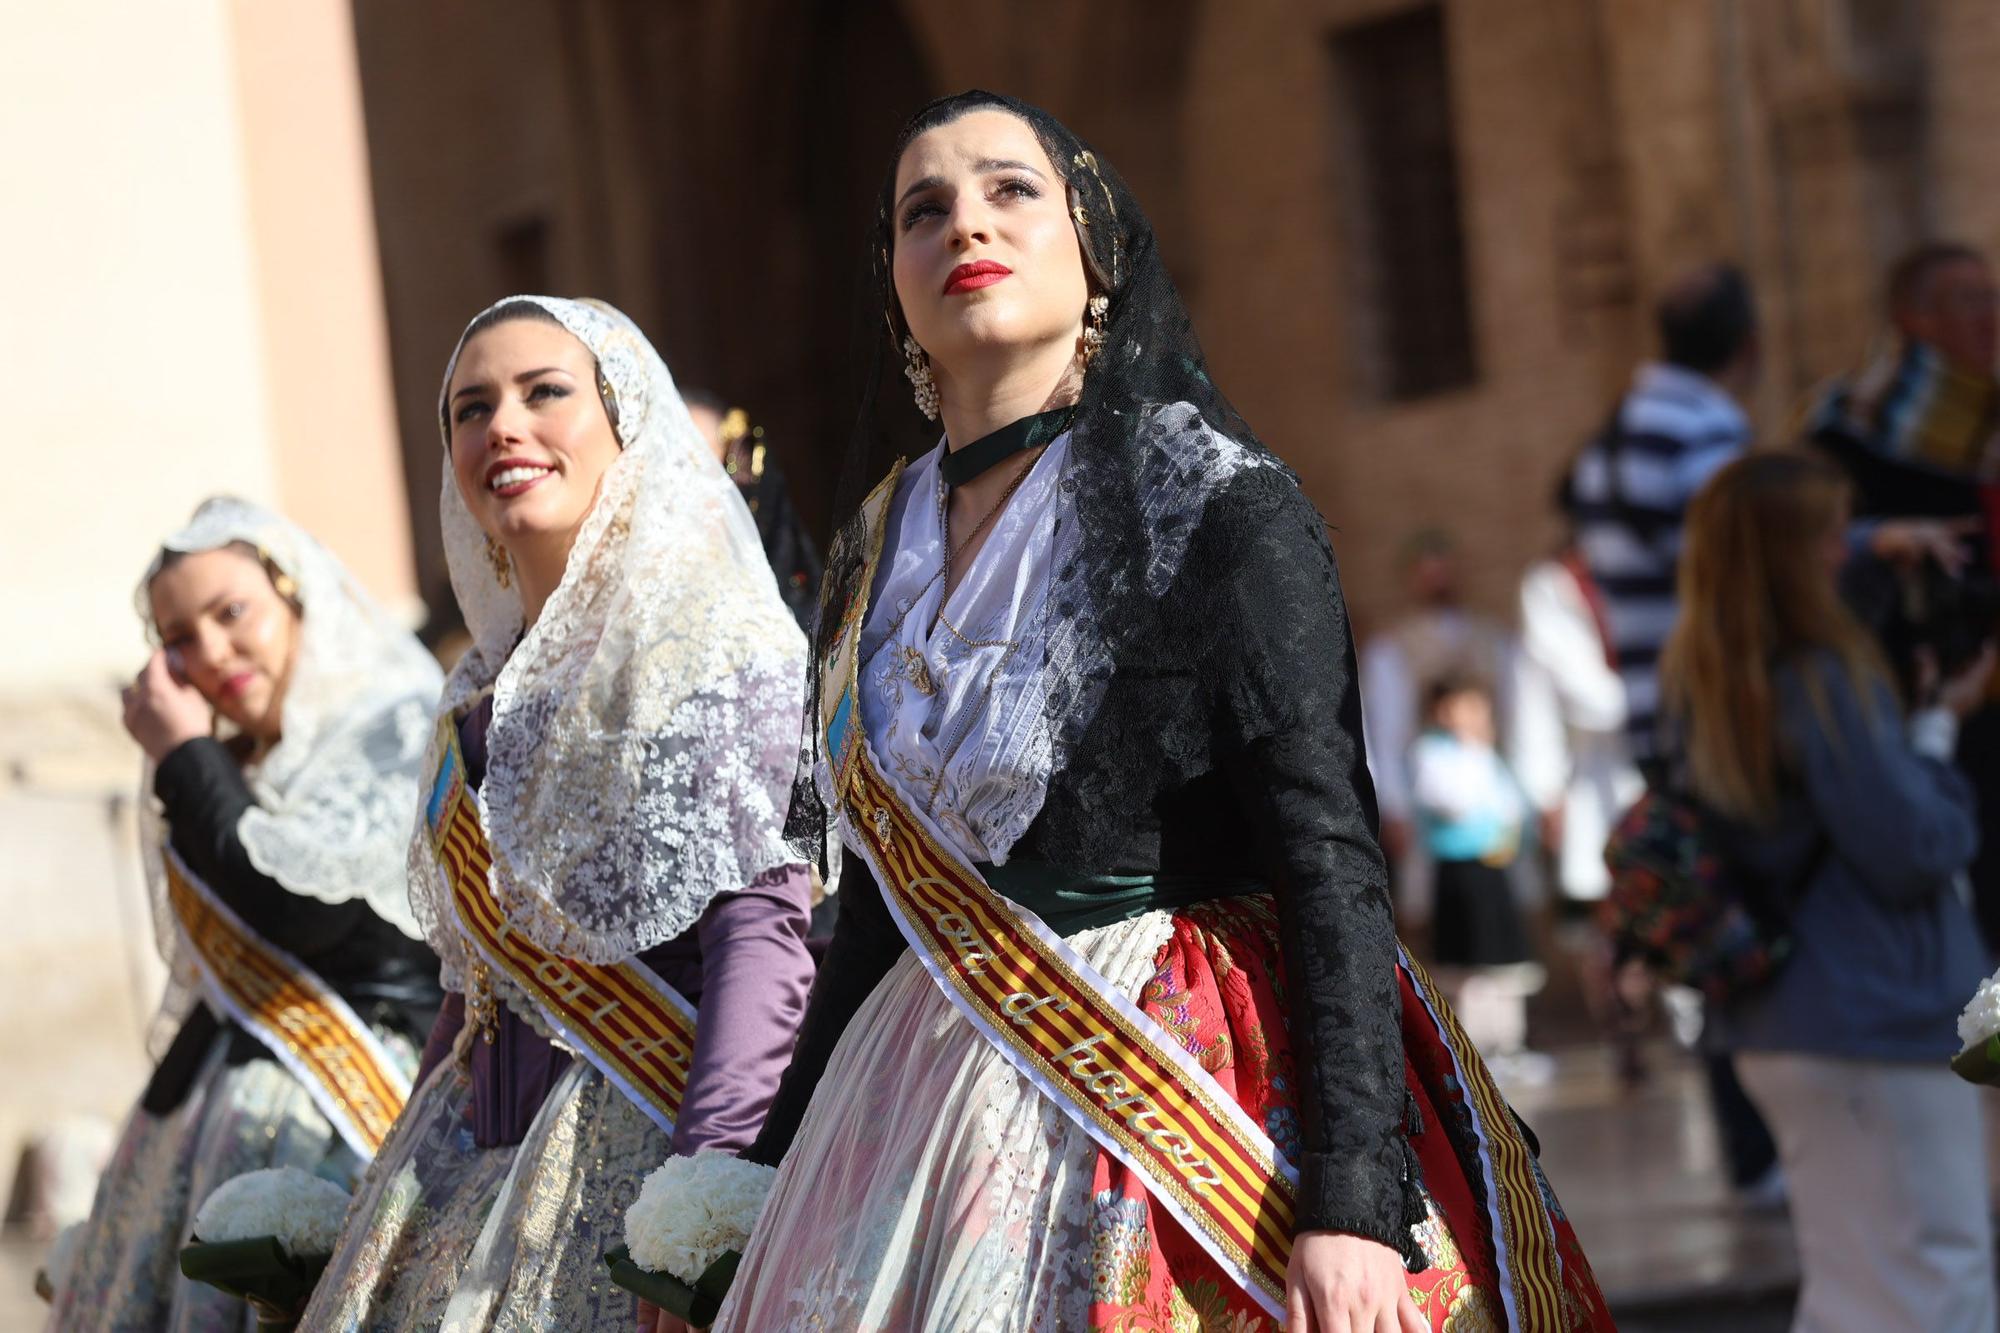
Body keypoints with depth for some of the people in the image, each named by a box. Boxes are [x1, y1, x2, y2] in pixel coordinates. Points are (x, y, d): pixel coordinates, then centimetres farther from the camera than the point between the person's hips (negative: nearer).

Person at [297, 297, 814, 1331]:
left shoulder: (716, 648, -6)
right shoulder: (485, 702, 17)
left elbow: (762, 926, -16)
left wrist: (705, 1196, -26)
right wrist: (398, 1194, 20)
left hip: (641, 1140, -7)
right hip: (484, 1168, 7)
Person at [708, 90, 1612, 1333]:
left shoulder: (1221, 507, -9)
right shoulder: (885, 543, 10)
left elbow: (1332, 864, -16)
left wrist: (1352, 1198, -25)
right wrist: (777, 1164, 15)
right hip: (938, 1096, 6)